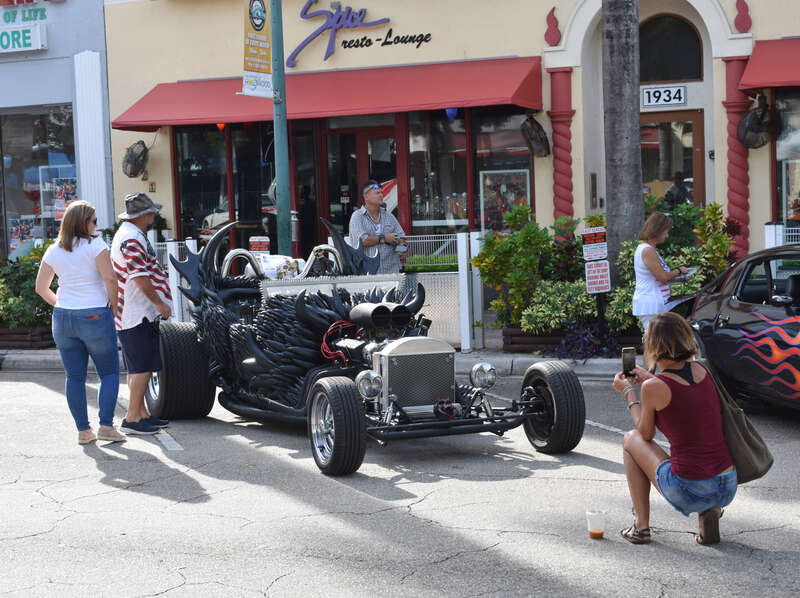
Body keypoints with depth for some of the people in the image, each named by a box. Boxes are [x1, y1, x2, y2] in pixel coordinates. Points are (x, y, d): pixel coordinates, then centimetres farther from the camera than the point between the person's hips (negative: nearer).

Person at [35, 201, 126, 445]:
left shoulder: (53, 251, 7)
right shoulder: (95, 245, -10)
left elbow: (41, 287, 11)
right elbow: (110, 279, -18)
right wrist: (113, 304, -4)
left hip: (63, 318, 5)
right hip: (95, 316, -5)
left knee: (74, 377, 8)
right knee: (109, 373, 7)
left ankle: (83, 430, 10)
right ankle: (106, 425, -2)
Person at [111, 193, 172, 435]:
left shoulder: (129, 234, 19)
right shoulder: (133, 239, -17)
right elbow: (140, 278, -23)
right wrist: (160, 303, -15)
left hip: (132, 313, 11)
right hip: (138, 314, -11)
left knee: (138, 367, 14)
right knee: (142, 367, -10)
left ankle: (141, 414, 20)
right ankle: (132, 418, -10)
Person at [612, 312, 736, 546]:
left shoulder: (654, 387, -11)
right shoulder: (700, 370, 5)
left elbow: (646, 434, 7)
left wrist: (628, 392, 19)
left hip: (689, 492, -5)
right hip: (728, 489, 5)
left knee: (631, 439, 20)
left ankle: (641, 526, 17)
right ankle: (710, 511, 12)